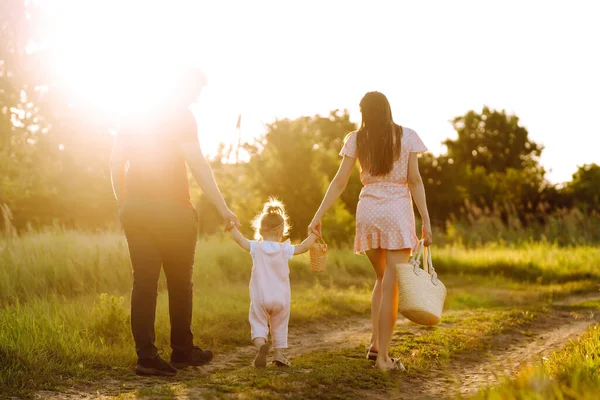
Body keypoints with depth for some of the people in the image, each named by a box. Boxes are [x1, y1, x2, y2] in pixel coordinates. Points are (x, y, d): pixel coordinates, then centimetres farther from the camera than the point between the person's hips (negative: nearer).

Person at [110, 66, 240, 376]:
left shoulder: (135, 116, 15)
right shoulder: (181, 116, -6)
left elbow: (116, 162, 14)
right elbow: (197, 164, -15)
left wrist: (124, 203, 21)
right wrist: (223, 208, -13)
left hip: (133, 208, 5)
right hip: (171, 208, -5)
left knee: (144, 281, 5)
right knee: (180, 281, 9)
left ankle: (146, 356, 0)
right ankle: (182, 351, 20)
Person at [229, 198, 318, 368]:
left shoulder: (256, 247, -4)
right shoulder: (285, 249, -4)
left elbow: (239, 239, 1)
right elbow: (303, 247, 0)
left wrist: (232, 226, 14)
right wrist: (314, 235, 14)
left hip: (260, 298, -1)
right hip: (281, 298, 1)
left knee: (258, 323, 4)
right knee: (279, 326, 17)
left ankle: (260, 344, -24)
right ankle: (279, 354, 13)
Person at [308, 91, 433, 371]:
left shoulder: (356, 140, 5)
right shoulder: (407, 137, 2)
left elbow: (339, 183, 1)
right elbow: (415, 181, -3)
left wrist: (318, 216, 5)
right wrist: (426, 219, -1)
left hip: (367, 211, 3)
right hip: (398, 211, -3)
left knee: (383, 278, 21)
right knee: (392, 285, -2)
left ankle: (376, 343, 12)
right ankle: (383, 356, -3)